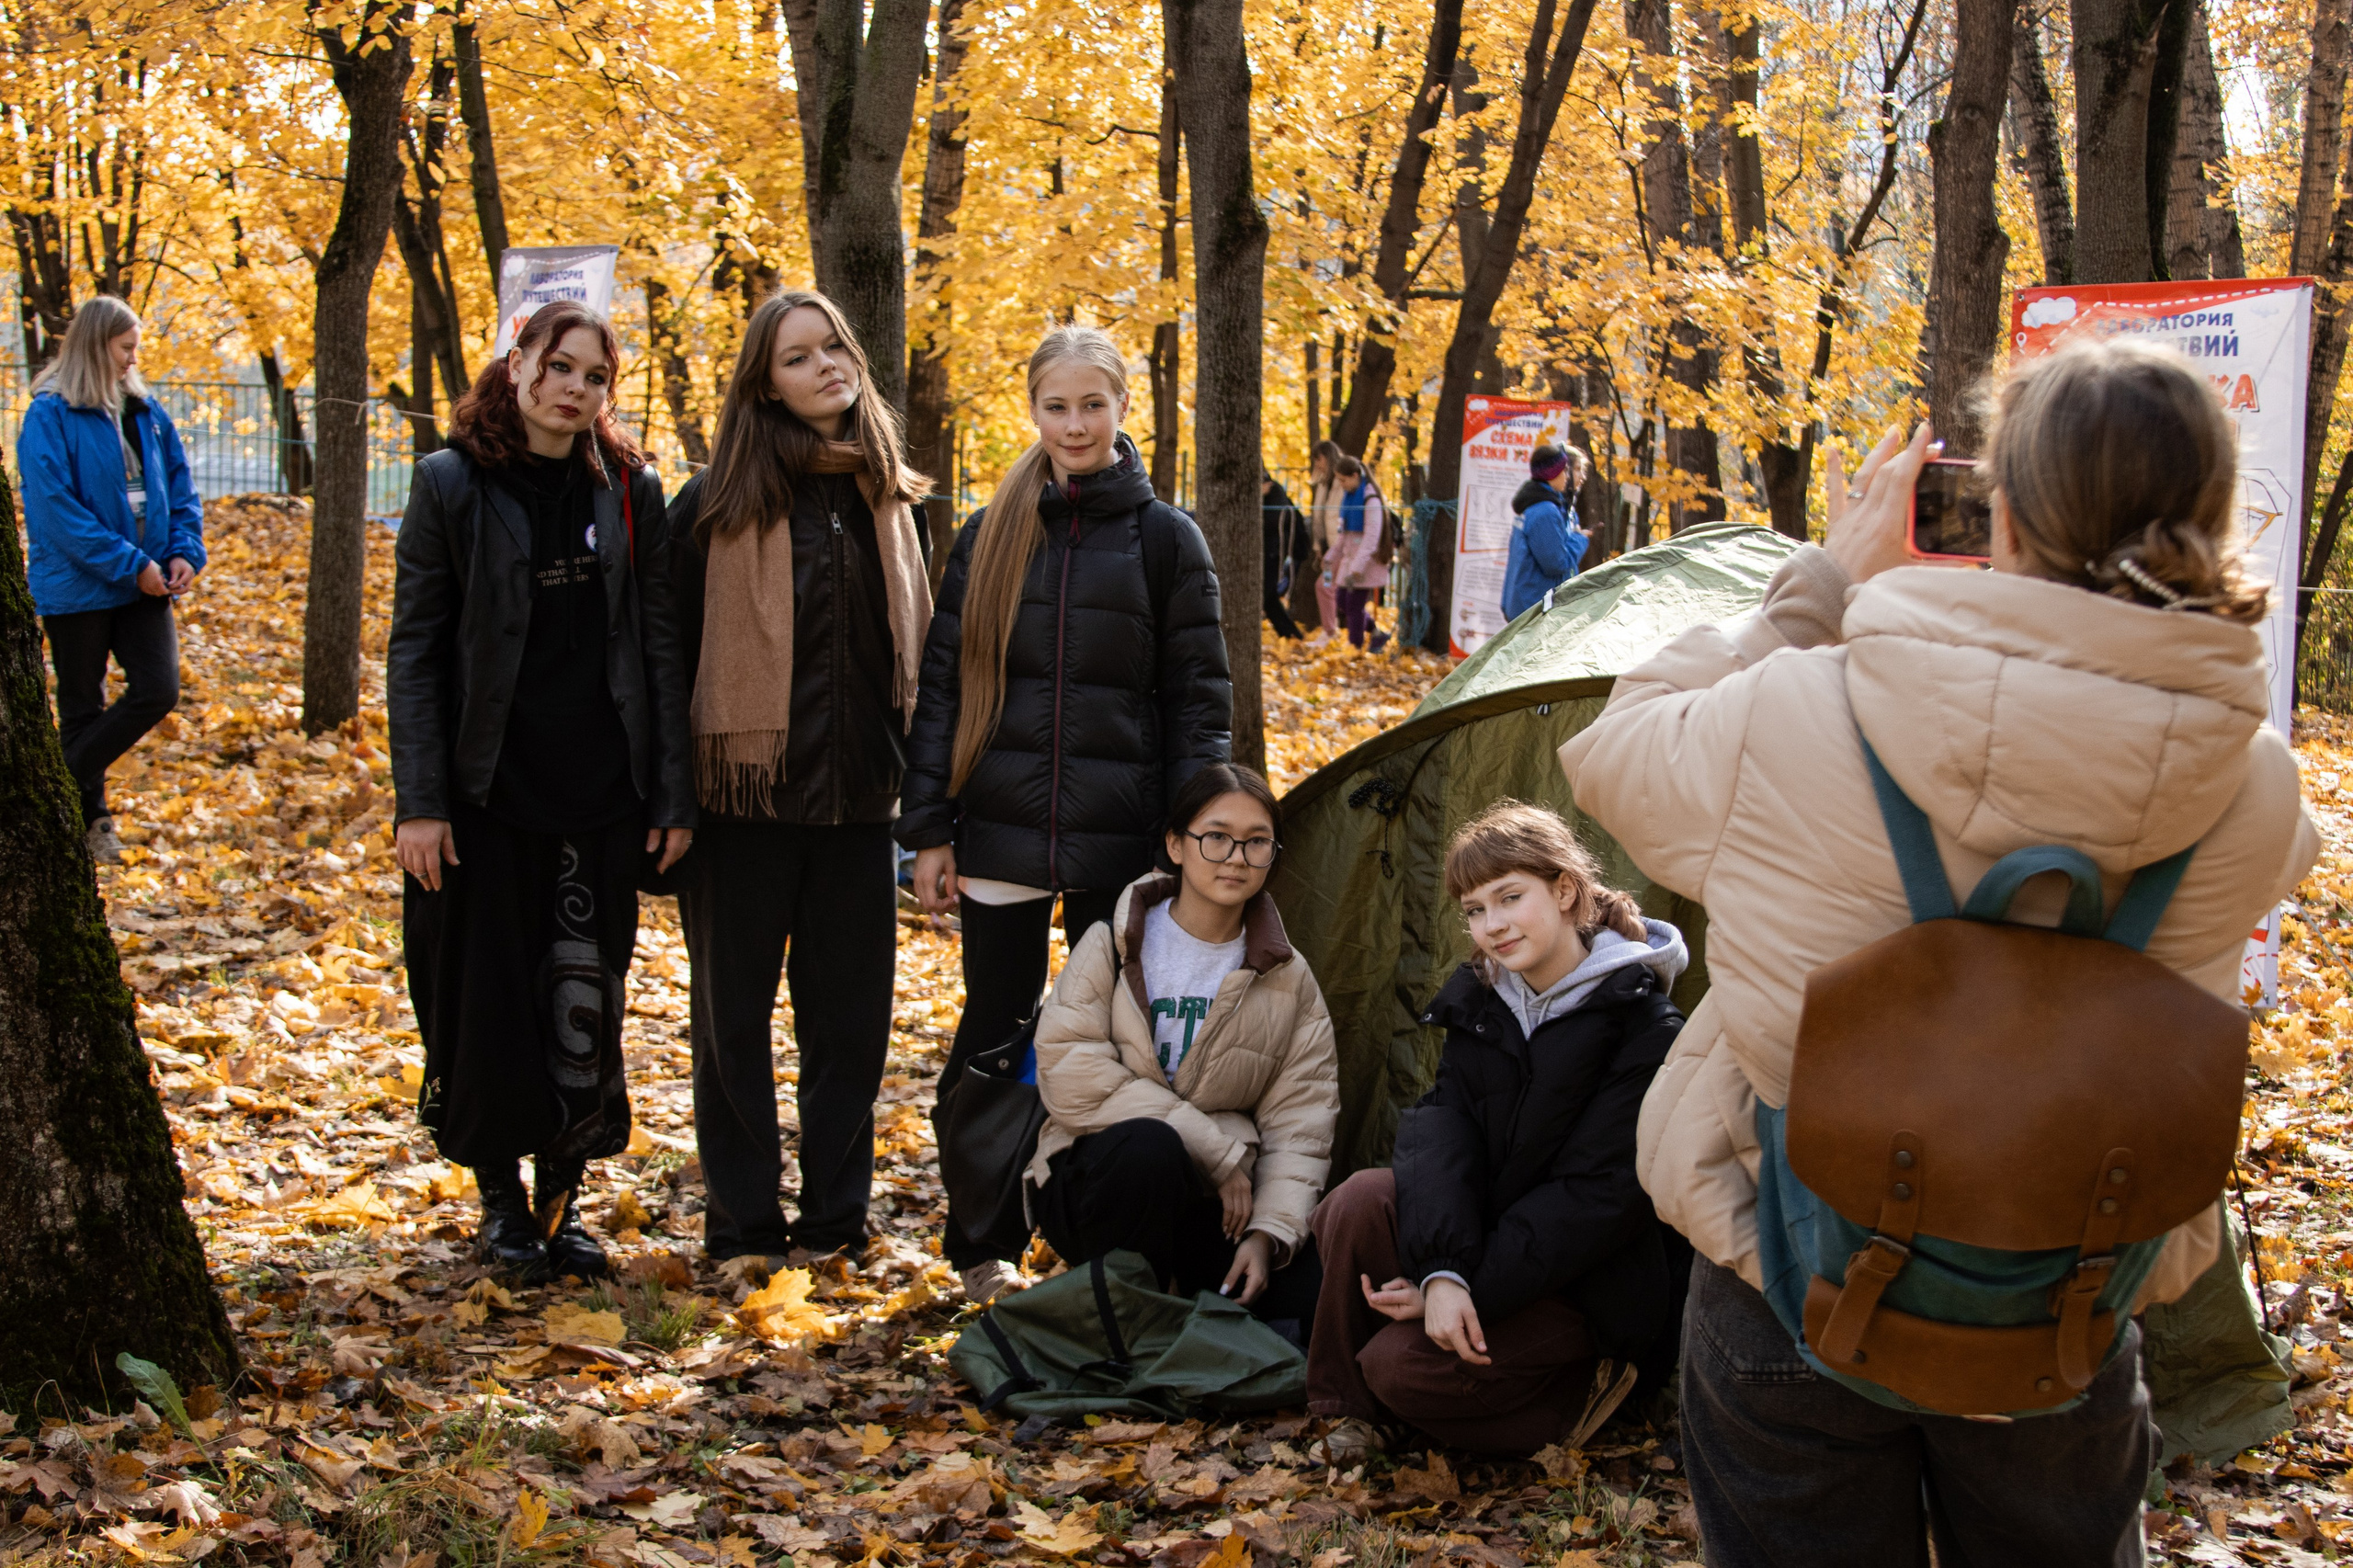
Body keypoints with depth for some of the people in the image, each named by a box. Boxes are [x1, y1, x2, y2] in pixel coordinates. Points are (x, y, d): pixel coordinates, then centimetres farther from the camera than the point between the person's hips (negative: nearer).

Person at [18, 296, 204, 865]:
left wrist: (185, 551, -4)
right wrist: (129, 564, -20)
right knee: (83, 707, 6)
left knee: (158, 691, -6)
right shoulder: (50, 416, -11)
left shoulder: (145, 412, 8)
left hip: (144, 583, 5)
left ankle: (65, 787, 12)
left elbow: (179, 488, 13)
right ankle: (87, 817, 22)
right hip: (78, 587, -5)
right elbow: (55, 507, -17)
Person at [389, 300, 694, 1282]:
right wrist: (419, 798, -9)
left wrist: (673, 795, 0)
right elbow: (414, 650, -3)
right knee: (489, 1004, 5)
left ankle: (564, 1197, 19)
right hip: (485, 795, -2)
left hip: (600, 796, 2)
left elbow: (659, 648, 5)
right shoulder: (453, 485, -2)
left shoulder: (629, 492, 5)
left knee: (584, 1008, 4)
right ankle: (501, 1198, 22)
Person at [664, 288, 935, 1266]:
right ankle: (743, 1218, 17)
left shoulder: (887, 496, 8)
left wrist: (909, 769, 8)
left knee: (851, 1008, 9)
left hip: (856, 793, 4)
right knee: (734, 1010, 7)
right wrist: (674, 787, -9)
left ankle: (836, 1210, 21)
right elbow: (678, 643, -6)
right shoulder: (723, 501, -6)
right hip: (748, 786, -4)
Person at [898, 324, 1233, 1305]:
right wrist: (928, 829, 1)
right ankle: (977, 1245, 20)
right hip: (1000, 832, 1)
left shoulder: (1165, 540, 1)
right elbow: (942, 687, 7)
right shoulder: (988, 537, 6)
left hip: (1120, 842, -1)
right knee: (995, 1030, 6)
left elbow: (1198, 700, 2)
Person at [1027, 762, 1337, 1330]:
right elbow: (1069, 1074, -14)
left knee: (1317, 1294, -26)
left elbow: (1299, 1125, 0)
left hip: (1213, 1206, 2)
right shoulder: (1112, 945, -2)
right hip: (1092, 1187, -2)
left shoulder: (1289, 982, 6)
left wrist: (1269, 1233, -18)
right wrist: (1219, 1152, -16)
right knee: (1146, 1146, -38)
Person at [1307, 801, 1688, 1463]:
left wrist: (1474, 1288, -22)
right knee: (1359, 1202, -23)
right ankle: (1348, 1402, -4)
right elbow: (1440, 1125, -12)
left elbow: (1599, 1196, -21)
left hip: (1589, 1285, -6)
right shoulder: (1478, 1000, 2)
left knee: (1404, 1365, -23)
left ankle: (1579, 1384, 0)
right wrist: (1442, 1271, -29)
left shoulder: (1646, 1032, -17)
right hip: (1481, 1231, 6)